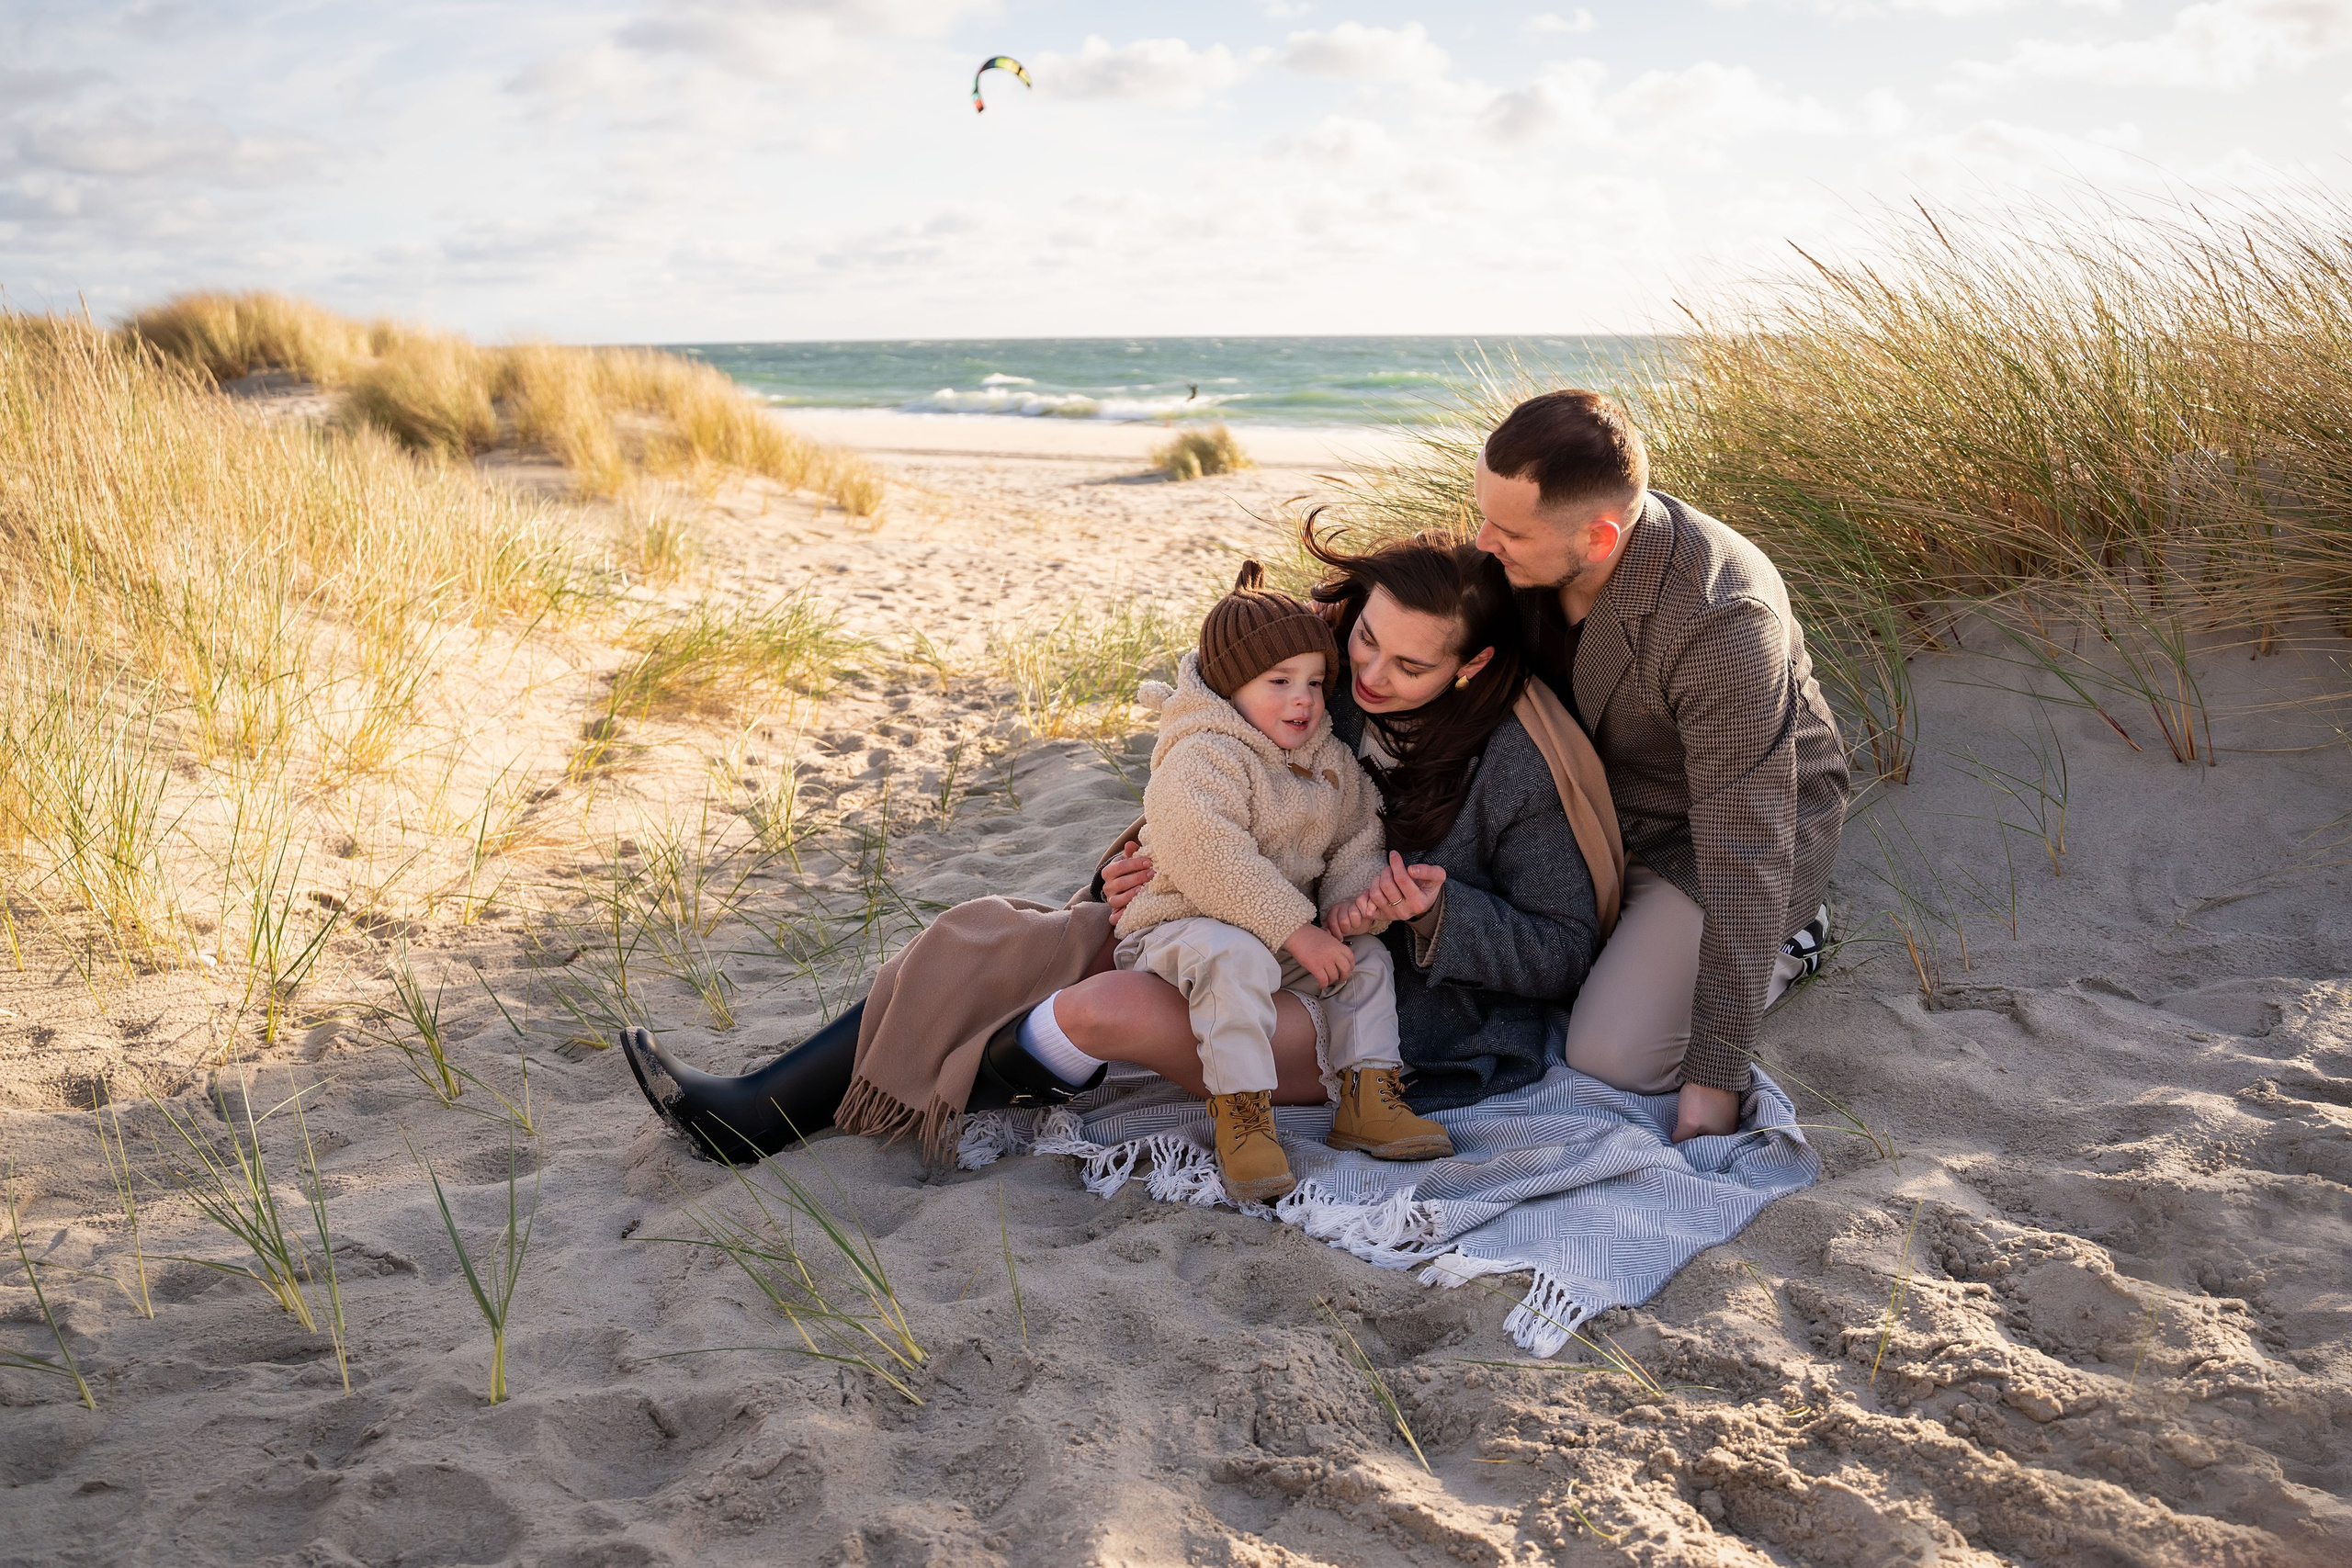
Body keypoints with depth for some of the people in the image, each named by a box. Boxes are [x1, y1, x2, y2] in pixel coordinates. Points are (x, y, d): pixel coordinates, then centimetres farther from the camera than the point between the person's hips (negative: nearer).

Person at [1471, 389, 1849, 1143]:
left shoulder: (1721, 620, -38)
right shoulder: (1541, 549, -17)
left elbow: (1743, 851, -35)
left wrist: (1716, 1073, -31)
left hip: (1750, 823, -7)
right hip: (1611, 808, 7)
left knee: (1611, 1055, -19)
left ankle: (1786, 939, 7)